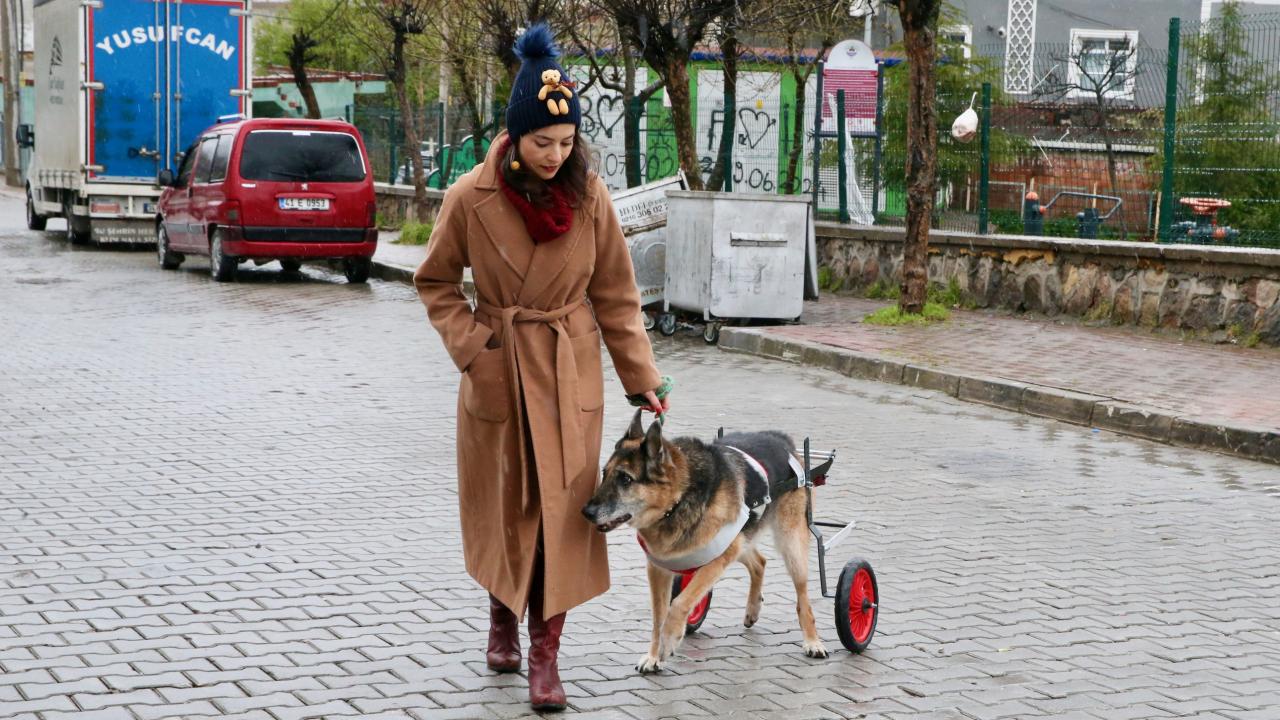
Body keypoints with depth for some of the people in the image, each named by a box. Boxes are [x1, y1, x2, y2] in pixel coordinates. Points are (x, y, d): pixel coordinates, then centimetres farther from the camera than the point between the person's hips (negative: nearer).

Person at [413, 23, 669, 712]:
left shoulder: (589, 194, -8)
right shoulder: (472, 197, -12)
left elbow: (616, 295, 0)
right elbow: (435, 282, 2)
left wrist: (642, 378, 0)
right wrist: (473, 348, -9)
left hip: (570, 373, 0)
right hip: (498, 373, 0)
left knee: (562, 505, -3)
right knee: (503, 502, 13)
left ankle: (545, 651, 5)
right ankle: (503, 616, 37)